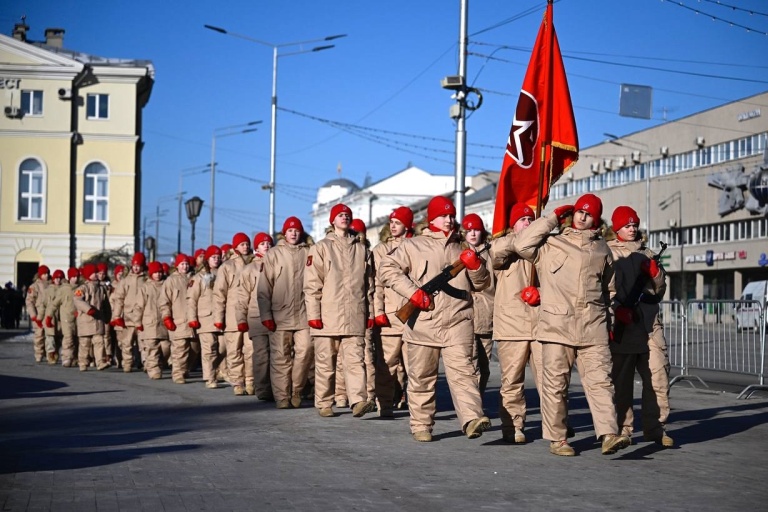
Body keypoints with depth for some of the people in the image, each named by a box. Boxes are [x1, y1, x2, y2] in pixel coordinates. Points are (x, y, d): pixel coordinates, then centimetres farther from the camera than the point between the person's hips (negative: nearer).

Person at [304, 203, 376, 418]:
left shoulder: (361, 248, 16)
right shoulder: (321, 247, 6)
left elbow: (369, 283, 18)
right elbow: (312, 283, 1)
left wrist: (370, 312, 11)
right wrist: (313, 314, -7)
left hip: (355, 316, 2)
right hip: (328, 316, -2)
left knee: (356, 359, -9)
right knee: (326, 362, 4)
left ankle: (359, 400, -18)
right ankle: (324, 403, 12)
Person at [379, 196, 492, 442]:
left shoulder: (461, 249, 22)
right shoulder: (413, 246, 11)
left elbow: (482, 283, 21)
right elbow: (387, 268, 0)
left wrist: (476, 266, -1)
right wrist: (412, 292, -10)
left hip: (458, 322, 1)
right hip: (423, 323, -1)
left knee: (462, 370, -15)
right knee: (421, 376, 6)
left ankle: (472, 419, -29)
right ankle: (421, 425, 17)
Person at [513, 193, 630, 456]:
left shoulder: (602, 248, 18)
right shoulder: (550, 243, 9)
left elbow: (609, 289, 26)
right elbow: (521, 245, -8)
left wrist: (608, 320, 17)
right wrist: (553, 217, -1)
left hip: (593, 327, 2)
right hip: (557, 324, -2)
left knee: (600, 380, -9)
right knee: (556, 383, 1)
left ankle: (609, 435, -17)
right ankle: (557, 438, 10)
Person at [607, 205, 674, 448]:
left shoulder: (646, 254, 19)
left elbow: (659, 291, 19)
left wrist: (656, 273, 0)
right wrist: (617, 309, -16)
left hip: (648, 322, 4)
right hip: (622, 324, -4)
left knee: (658, 374, -4)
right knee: (622, 378, 0)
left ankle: (655, 427, 3)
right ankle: (623, 428, 8)